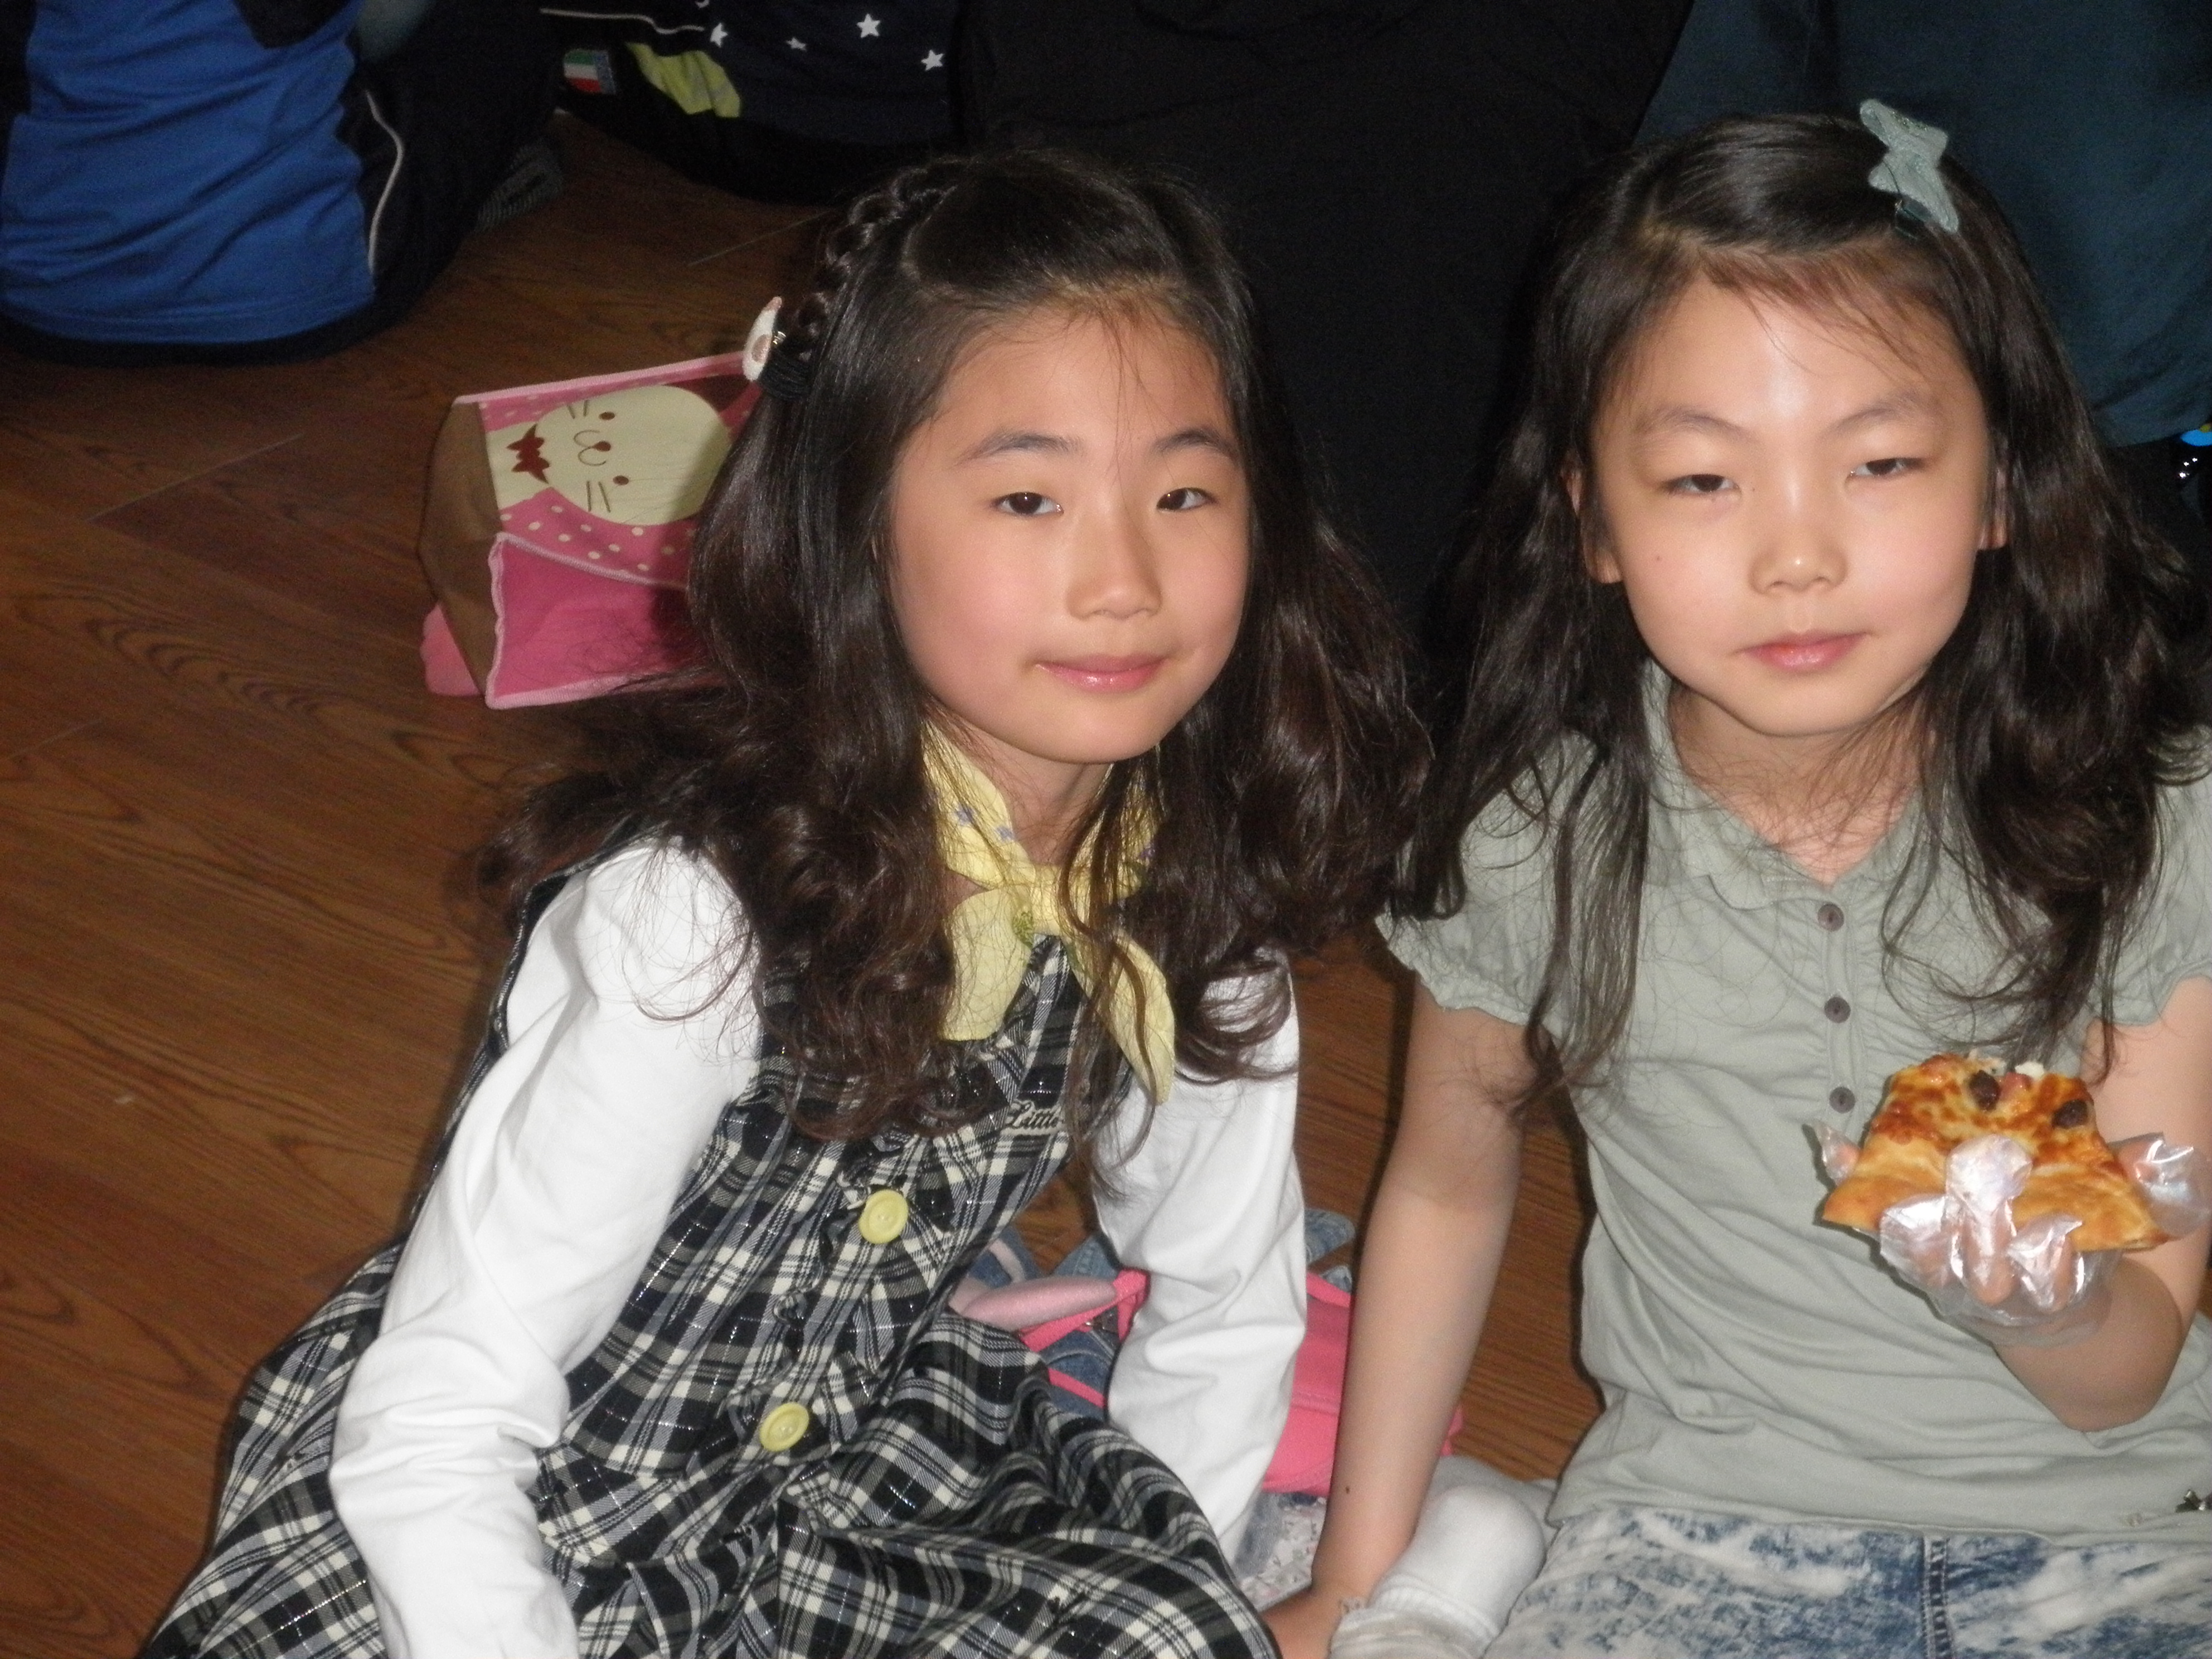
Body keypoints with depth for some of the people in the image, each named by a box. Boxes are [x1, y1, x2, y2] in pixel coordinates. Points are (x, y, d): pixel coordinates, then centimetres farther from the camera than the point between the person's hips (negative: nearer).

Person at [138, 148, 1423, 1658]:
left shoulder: (1195, 881, -11)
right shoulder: (702, 908, -29)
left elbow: (1227, 1309, 4)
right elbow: (429, 1431, -28)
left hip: (846, 1448, 4)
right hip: (484, 1514, -3)